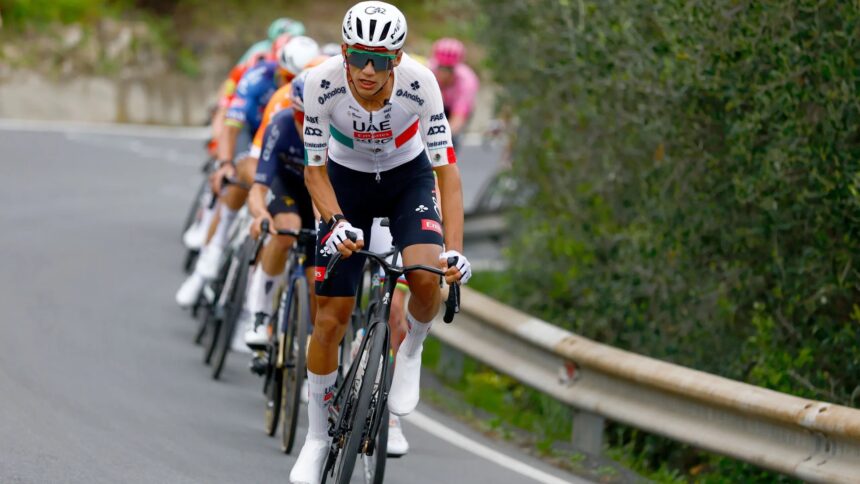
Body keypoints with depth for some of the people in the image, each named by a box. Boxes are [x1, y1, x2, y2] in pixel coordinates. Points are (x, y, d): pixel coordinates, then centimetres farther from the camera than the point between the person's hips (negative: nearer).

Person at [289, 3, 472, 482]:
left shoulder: (419, 82, -31)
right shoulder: (323, 82, -29)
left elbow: (447, 168, -27)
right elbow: (315, 168, -17)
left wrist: (455, 248, -38)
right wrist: (336, 223, -35)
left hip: (409, 177, 0)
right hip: (346, 179, 1)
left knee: (426, 277, -30)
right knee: (329, 320, -4)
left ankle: (411, 352, 5)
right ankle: (318, 437, 16)